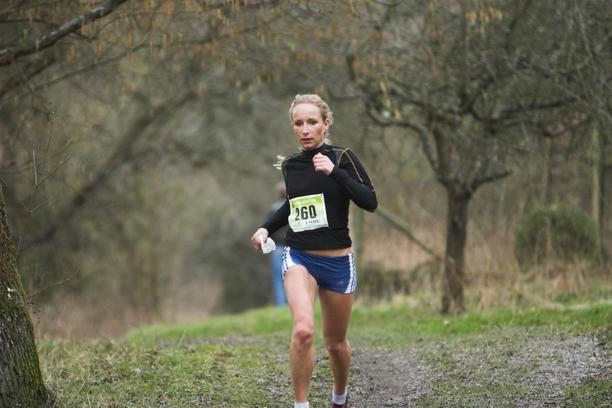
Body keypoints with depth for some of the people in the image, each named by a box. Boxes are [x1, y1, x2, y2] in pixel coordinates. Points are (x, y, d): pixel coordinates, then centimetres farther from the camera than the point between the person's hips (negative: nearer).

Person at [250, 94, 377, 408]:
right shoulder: (289, 165, 5)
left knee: (335, 341, 13)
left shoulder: (342, 157, -6)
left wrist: (335, 171, -25)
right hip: (299, 256, 1)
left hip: (337, 261, -1)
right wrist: (266, 228, 8)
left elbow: (370, 202, -17)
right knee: (303, 330, -25)